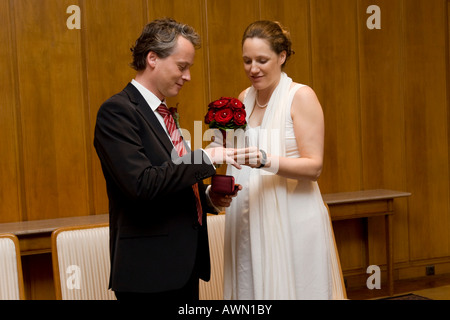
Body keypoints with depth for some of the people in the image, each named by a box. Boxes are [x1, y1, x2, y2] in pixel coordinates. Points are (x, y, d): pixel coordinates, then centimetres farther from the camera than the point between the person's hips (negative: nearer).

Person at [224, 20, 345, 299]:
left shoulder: (301, 96, -8)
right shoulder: (244, 98, 10)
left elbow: (314, 167, -14)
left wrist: (263, 160, -26)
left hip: (292, 221, -5)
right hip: (248, 221, 5)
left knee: (289, 288, 2)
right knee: (250, 287, 8)